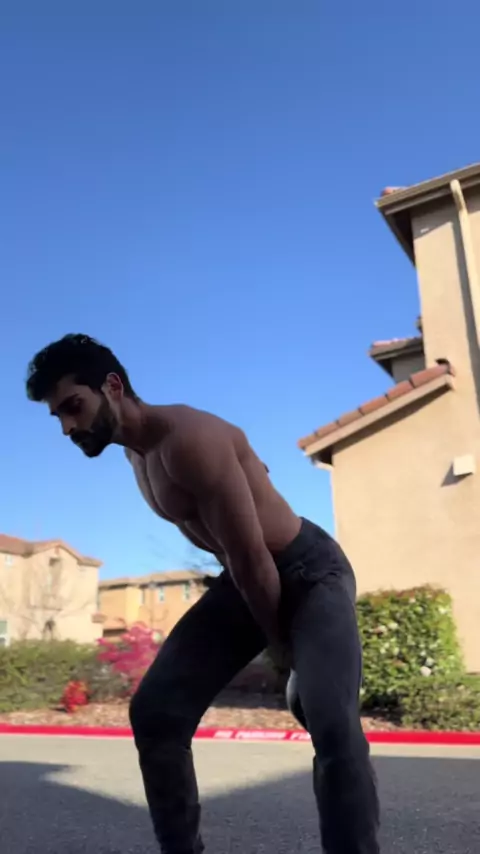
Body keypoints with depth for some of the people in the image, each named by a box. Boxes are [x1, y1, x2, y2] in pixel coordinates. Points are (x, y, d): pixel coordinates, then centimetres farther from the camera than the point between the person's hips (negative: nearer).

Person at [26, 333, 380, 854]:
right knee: (154, 711, -1)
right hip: (246, 581, 8)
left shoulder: (190, 439, -29)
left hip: (309, 572, -8)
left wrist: (281, 642, -10)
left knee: (332, 725, -26)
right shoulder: (137, 454, 3)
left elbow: (252, 555, -24)